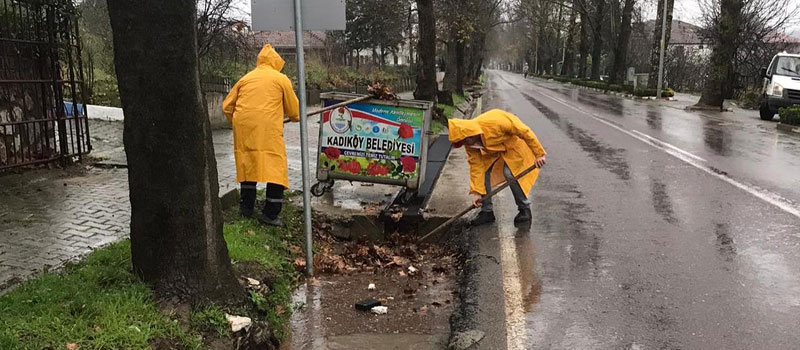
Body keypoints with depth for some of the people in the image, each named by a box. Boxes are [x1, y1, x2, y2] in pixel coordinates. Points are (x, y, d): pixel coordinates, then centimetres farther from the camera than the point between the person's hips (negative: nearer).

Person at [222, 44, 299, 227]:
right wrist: (296, 117, 36)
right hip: (268, 129, -4)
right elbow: (293, 110, 15)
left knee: (248, 163, 17)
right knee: (276, 166, 0)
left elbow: (227, 106, 17)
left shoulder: (246, 78, 18)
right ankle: (270, 214, -5)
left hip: (243, 127, 5)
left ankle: (246, 207, 24)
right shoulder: (281, 79, 9)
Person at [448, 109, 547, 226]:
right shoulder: (469, 143, -21)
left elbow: (525, 131, -30)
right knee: (483, 172, -9)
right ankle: (487, 212, 4)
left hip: (513, 142, -5)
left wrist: (539, 154, -24)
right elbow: (476, 166, -14)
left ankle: (524, 209, -2)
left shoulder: (496, 122, -41)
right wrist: (476, 192, -18)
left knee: (510, 173, -21)